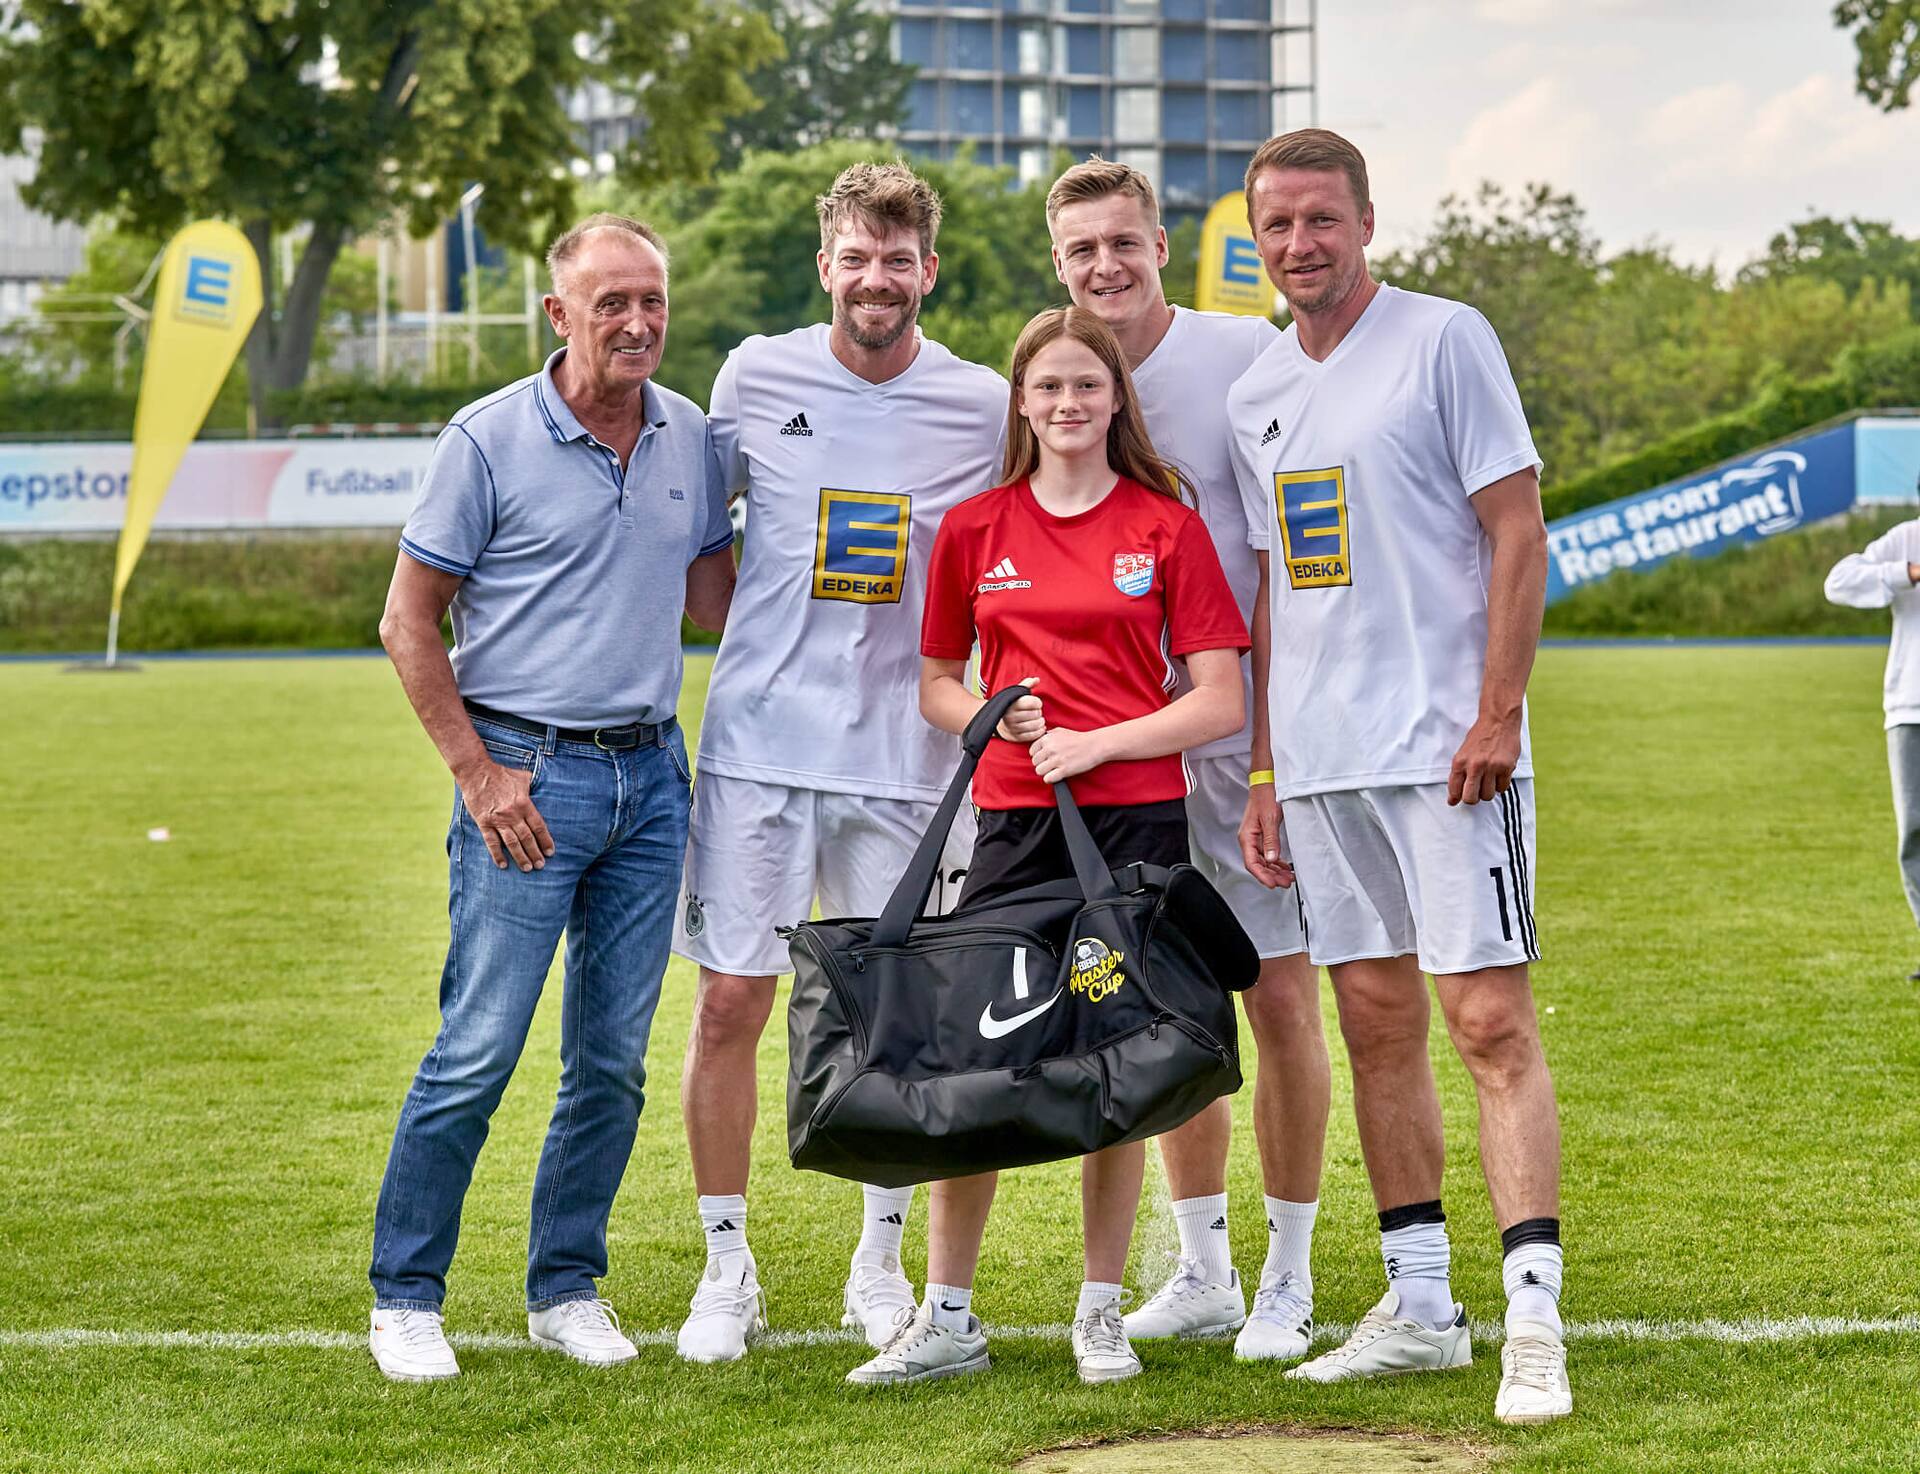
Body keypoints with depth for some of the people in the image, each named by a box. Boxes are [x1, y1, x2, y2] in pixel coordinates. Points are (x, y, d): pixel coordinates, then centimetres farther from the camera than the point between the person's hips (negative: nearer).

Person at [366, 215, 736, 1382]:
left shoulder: (691, 438, 8)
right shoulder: (490, 440, -6)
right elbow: (409, 623, -4)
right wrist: (478, 773, -9)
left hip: (651, 772, 5)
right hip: (528, 774, -5)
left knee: (614, 1059, 8)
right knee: (477, 1051, -7)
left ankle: (568, 1285, 20)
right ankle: (405, 1296, 5)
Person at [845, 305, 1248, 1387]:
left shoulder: (1169, 528, 2)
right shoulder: (974, 530, 9)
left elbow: (1221, 704, 0)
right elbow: (937, 685, 17)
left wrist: (1094, 742, -11)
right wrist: (996, 718, -5)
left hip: (1136, 817, -2)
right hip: (1013, 820, 2)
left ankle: (1102, 1313, 14)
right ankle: (948, 1318, 8)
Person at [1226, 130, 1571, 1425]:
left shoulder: (1446, 340, -4)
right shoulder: (1258, 395, 15)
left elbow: (1518, 534, -8)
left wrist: (1496, 716, -15)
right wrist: (1264, 771, 15)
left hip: (1446, 746, -7)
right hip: (1323, 759, 7)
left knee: (1490, 1017, -11)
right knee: (1378, 1023, 9)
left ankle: (1536, 1317, -13)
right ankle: (1421, 1305, 17)